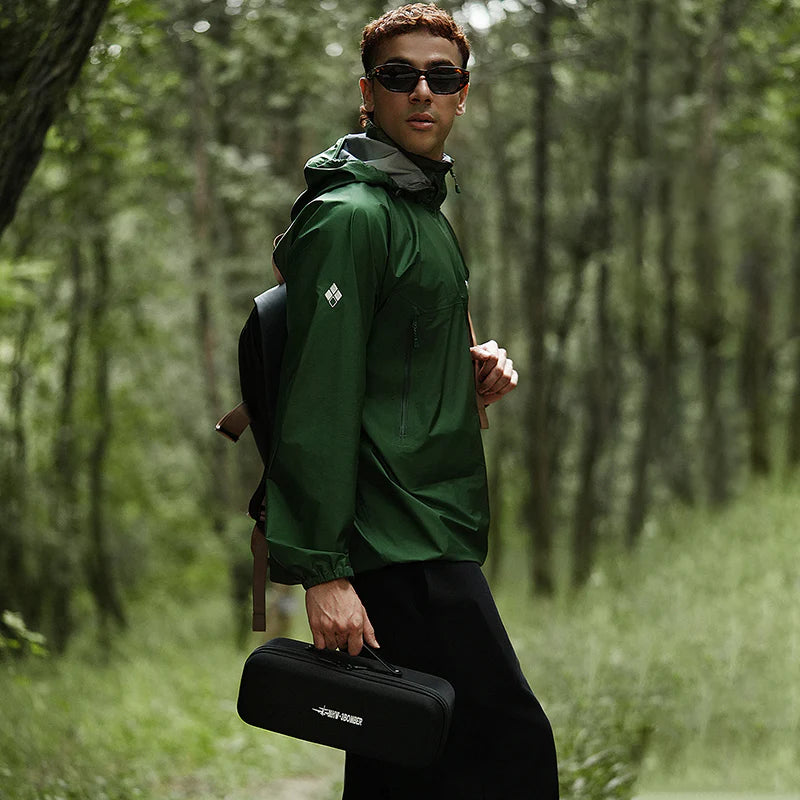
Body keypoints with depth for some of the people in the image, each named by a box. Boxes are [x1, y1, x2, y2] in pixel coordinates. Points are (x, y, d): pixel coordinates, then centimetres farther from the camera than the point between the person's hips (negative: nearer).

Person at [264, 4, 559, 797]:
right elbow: (319, 400, -18)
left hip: (433, 535, 10)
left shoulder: (423, 212, 19)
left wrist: (473, 369, 8)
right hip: (397, 545, -10)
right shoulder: (349, 217, -12)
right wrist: (323, 569, -23)